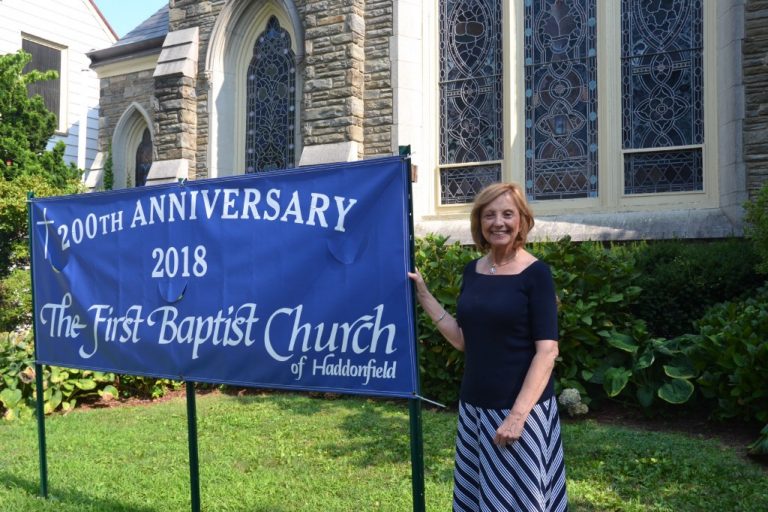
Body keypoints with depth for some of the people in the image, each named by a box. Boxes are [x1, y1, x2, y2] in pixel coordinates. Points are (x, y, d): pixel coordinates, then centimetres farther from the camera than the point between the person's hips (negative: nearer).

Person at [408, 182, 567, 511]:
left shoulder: (535, 274, -11)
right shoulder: (472, 271, 6)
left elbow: (547, 350, -14)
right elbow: (462, 340, 8)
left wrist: (518, 414, -20)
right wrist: (423, 295, 5)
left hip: (521, 408, -6)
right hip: (474, 406, 6)